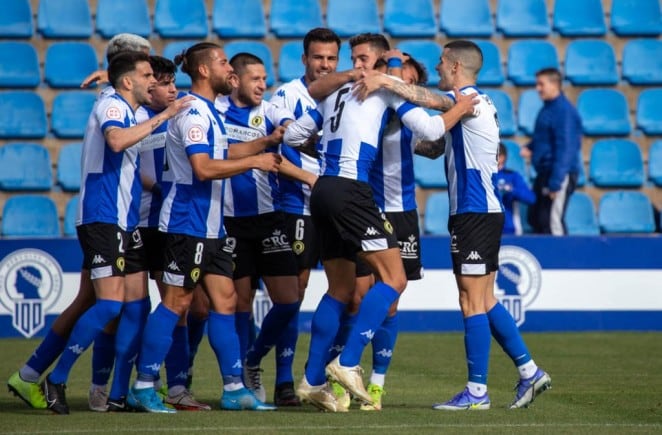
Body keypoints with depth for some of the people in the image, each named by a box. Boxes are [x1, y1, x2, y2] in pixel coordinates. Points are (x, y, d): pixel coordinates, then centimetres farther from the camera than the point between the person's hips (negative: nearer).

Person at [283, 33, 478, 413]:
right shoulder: (387, 89, 4)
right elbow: (429, 130, -3)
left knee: (341, 290, 14)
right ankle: (348, 363, -15)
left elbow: (293, 134, 24)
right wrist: (459, 110, 14)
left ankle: (313, 380, 12)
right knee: (394, 277, -6)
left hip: (324, 191, 8)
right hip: (350, 191, -8)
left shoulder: (336, 93, 22)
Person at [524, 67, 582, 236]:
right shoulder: (547, 108, 12)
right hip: (544, 172, 10)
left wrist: (555, 183, -23)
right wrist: (530, 148, 7)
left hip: (559, 174, -10)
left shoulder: (564, 111, -16)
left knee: (551, 222, -11)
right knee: (535, 218, 13)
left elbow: (565, 148, -20)